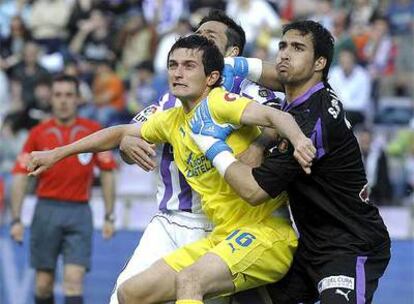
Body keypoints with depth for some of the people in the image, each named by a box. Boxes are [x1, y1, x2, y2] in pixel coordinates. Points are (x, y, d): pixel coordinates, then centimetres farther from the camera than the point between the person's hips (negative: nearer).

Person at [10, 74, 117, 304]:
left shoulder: (93, 131, 3)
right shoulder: (38, 133, 3)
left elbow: (107, 173, 7)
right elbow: (20, 176, 4)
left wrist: (109, 217, 3)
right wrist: (16, 219, -2)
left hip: (79, 211, -1)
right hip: (47, 210, 1)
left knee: (74, 279, -11)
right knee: (44, 282, 5)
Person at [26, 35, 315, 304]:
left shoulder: (220, 102, -9)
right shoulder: (172, 120, 14)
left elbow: (275, 115, -25)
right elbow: (121, 132, 30)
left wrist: (298, 139, -47)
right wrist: (57, 154, 32)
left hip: (266, 229, -8)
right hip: (222, 236, 8)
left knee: (188, 280, -33)